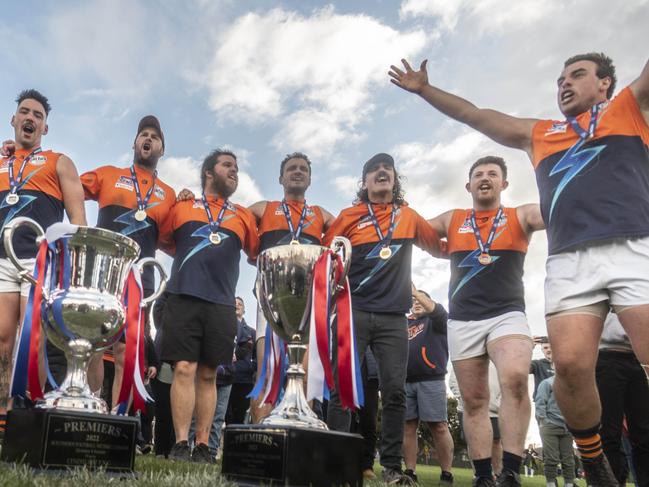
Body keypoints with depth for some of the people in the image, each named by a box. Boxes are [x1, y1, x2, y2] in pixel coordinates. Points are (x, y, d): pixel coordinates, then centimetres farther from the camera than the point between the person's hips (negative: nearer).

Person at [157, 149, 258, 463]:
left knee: (208, 375, 5)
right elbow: (163, 242, 23)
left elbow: (258, 255, 20)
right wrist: (191, 260, 14)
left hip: (221, 305, 1)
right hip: (183, 299, -1)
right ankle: (181, 444, -2)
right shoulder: (182, 208, 15)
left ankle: (203, 445, 10)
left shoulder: (244, 217, 17)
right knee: (184, 369, -7)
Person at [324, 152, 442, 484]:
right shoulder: (349, 217, 6)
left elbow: (441, 248, 23)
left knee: (395, 391, 0)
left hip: (394, 317, 2)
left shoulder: (409, 217, 14)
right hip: (354, 313, -2)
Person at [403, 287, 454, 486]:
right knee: (408, 426, 0)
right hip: (406, 382, 4)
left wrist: (416, 291, -14)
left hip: (431, 380, -3)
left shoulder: (436, 320, 14)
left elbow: (437, 310, -9)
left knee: (438, 426, -7)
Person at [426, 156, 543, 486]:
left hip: (507, 315, -2)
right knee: (473, 402, 4)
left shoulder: (520, 217, 9)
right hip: (462, 321, 3)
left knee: (515, 379, -28)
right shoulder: (452, 220, 16)